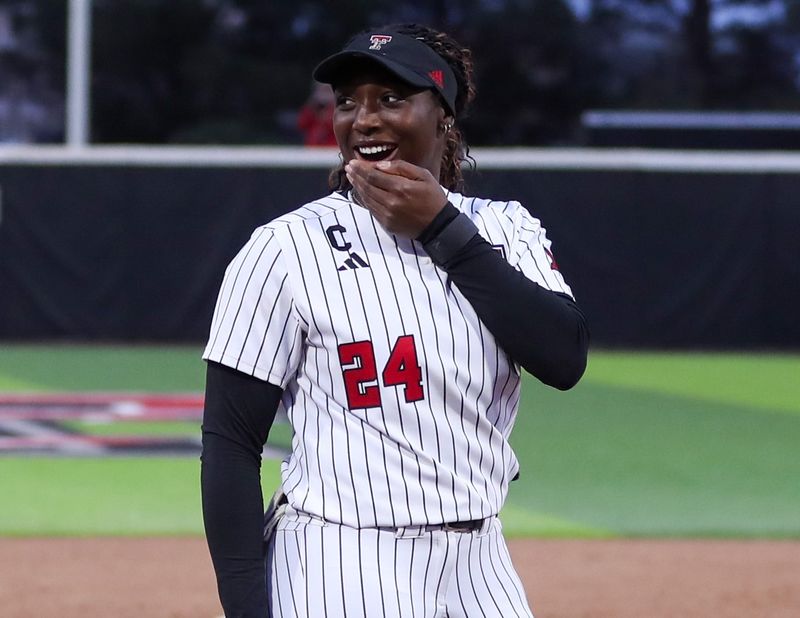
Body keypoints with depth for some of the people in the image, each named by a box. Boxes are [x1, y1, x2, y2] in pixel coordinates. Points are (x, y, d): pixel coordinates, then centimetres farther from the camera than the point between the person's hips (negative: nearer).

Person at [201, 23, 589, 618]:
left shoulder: (505, 230, 7)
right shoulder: (287, 249, -5)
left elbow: (566, 359, -10)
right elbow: (230, 445, -6)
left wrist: (443, 231, -11)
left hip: (482, 568, 4)